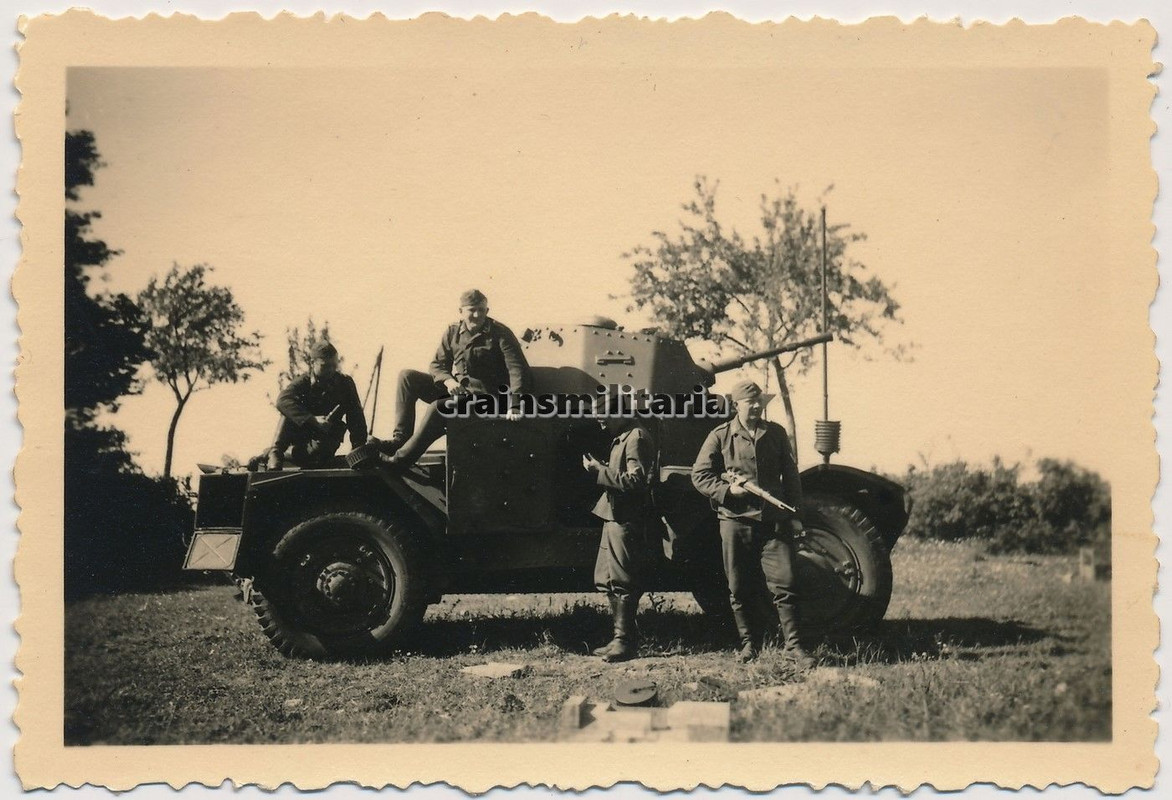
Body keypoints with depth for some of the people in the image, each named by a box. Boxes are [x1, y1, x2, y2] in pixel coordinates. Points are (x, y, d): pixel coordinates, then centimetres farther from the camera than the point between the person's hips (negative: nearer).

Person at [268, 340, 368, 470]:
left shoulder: (345, 383, -4)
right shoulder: (303, 382, -8)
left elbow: (356, 419, -7)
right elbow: (282, 400, -28)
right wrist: (312, 420, -40)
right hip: (302, 433, 1)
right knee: (290, 410, -27)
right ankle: (275, 453, -33)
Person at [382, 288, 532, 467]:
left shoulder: (500, 334, -9)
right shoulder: (453, 331, 7)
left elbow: (519, 370, -17)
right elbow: (437, 365, 8)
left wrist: (514, 405, -33)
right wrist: (448, 380, -18)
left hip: (482, 394, -7)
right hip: (455, 388, 7)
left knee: (438, 407, -33)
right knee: (407, 376, -7)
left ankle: (403, 457, -23)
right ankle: (401, 437, -12)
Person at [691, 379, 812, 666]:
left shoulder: (776, 433, 11)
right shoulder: (720, 436, 3)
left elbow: (790, 476, 13)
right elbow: (699, 474, 3)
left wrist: (795, 515, 8)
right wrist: (727, 490, -11)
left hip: (773, 522, 1)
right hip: (736, 521, -1)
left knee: (783, 584, -5)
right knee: (741, 589, 6)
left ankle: (793, 645, 1)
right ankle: (749, 643, 18)